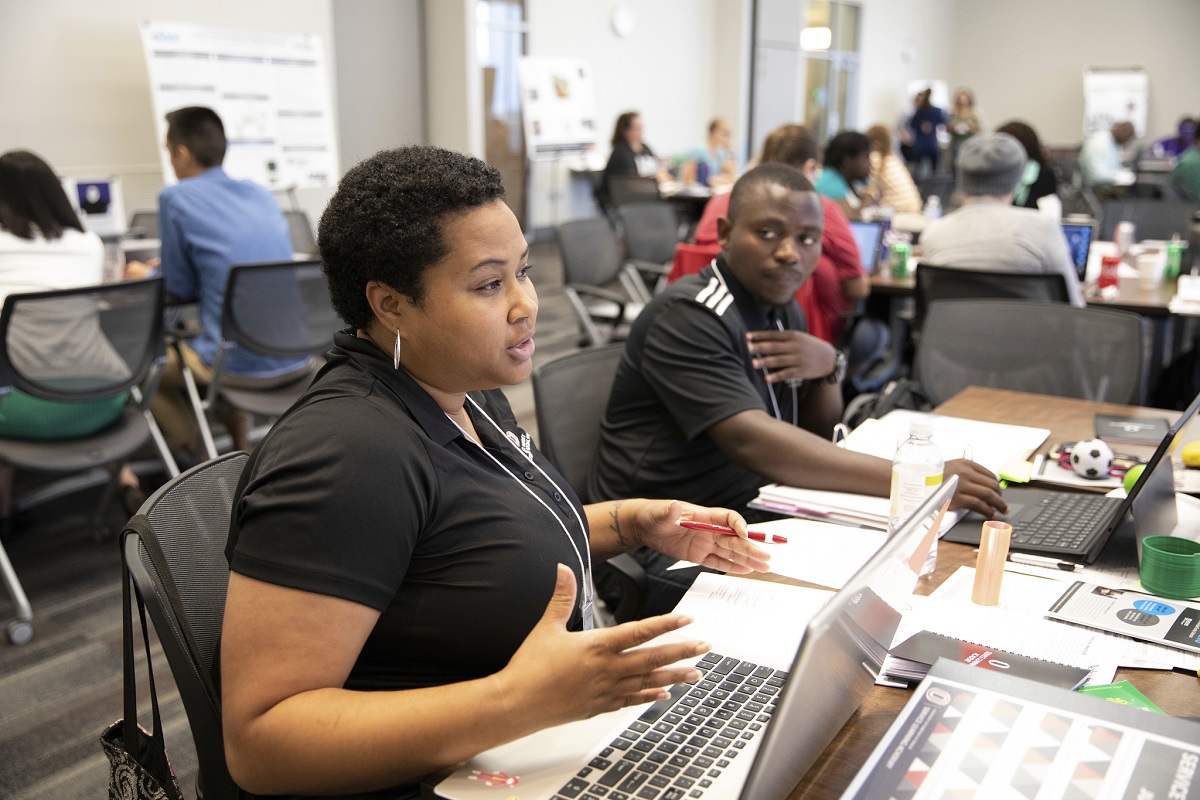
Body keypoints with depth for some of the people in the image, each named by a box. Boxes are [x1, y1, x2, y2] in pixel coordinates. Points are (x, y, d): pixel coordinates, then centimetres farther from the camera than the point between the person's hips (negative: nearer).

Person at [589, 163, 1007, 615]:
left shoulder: (782, 308, 9)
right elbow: (752, 442, -31)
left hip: (757, 514, 8)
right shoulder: (689, 318, -18)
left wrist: (828, 366, -6)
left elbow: (816, 433, 17)